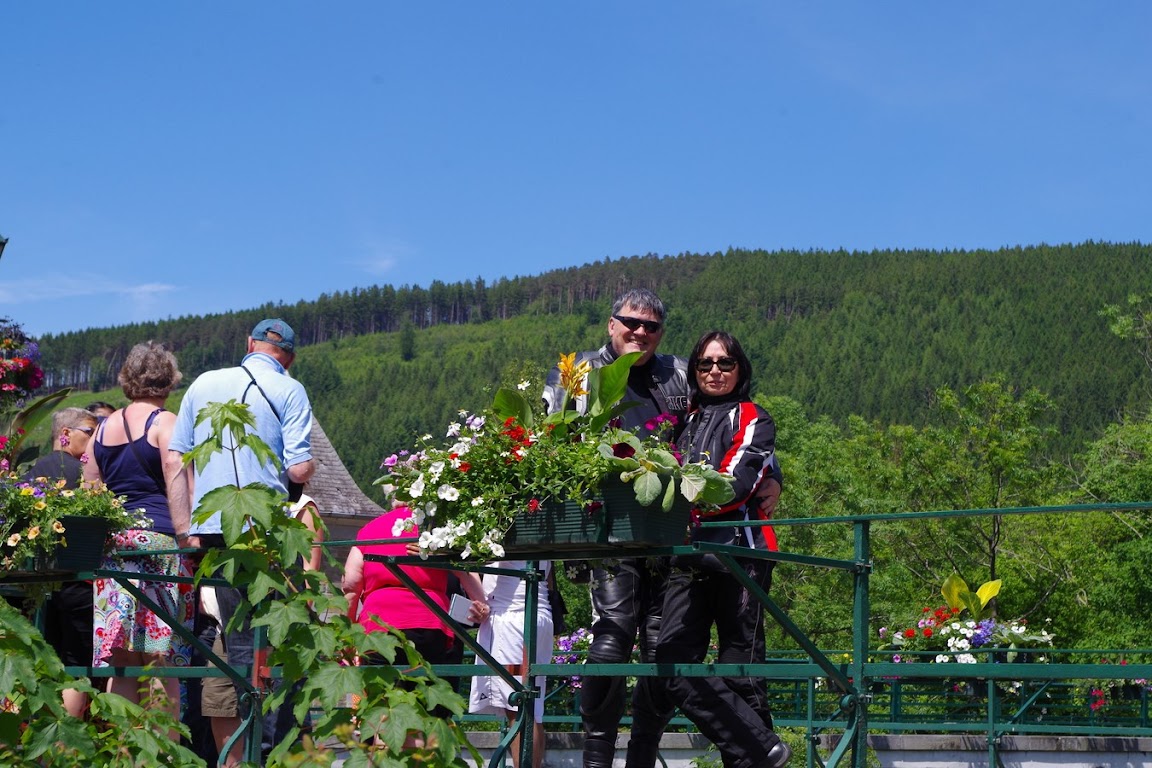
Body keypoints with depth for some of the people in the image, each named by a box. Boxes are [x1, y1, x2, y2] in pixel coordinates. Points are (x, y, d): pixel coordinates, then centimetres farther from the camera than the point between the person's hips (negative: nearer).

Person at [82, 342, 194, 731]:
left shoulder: (103, 428, 16)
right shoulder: (164, 423, -2)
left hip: (111, 541, 6)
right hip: (159, 539, -5)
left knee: (121, 660, 5)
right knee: (165, 660, -5)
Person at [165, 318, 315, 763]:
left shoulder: (204, 384, 13)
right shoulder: (289, 391, 1)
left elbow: (174, 460, 9)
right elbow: (298, 469, -9)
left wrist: (185, 530, 10)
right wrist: (310, 467, 14)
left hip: (212, 529, 4)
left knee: (239, 640, 8)